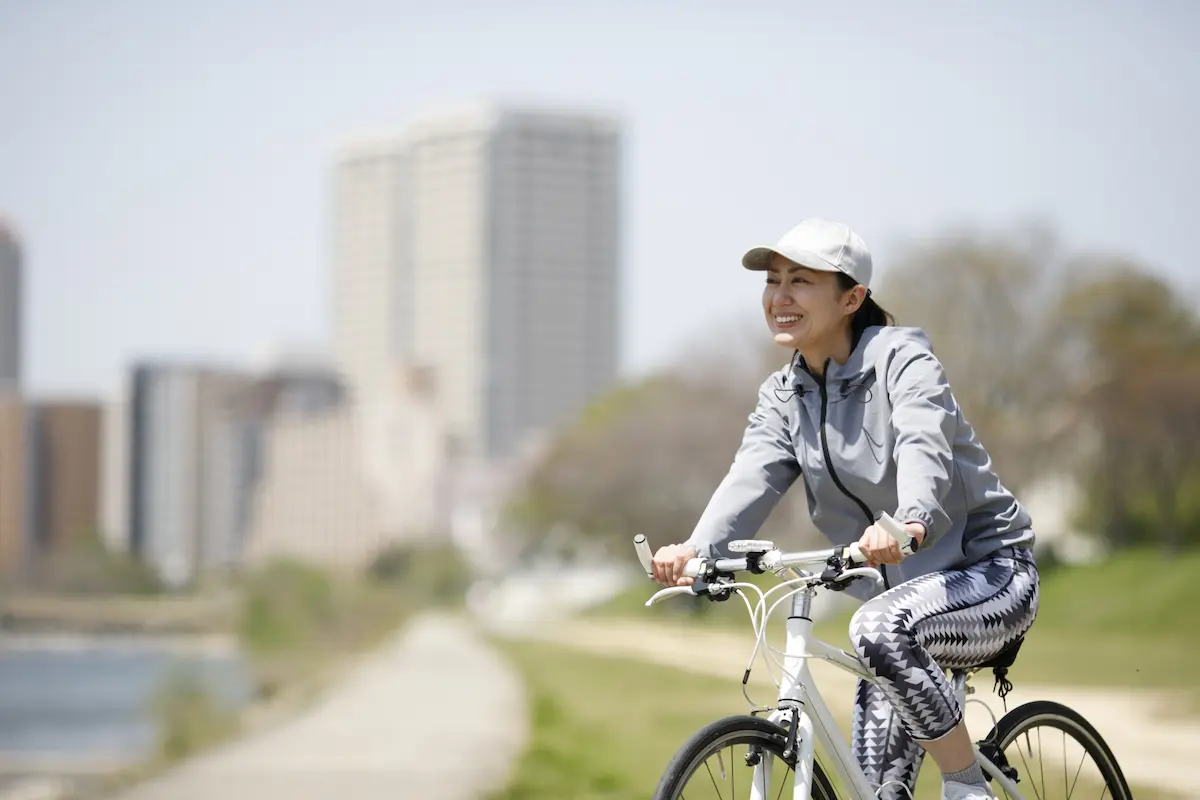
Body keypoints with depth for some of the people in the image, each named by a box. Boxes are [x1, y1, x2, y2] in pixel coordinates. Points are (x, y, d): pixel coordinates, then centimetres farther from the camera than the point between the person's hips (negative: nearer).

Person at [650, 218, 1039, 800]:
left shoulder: (902, 359, -14)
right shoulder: (783, 398, 4)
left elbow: (924, 448, -33)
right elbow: (752, 477, -14)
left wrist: (909, 523, -56)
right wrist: (696, 549, -36)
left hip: (989, 570, -6)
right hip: (905, 589, 7)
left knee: (881, 628, -35)